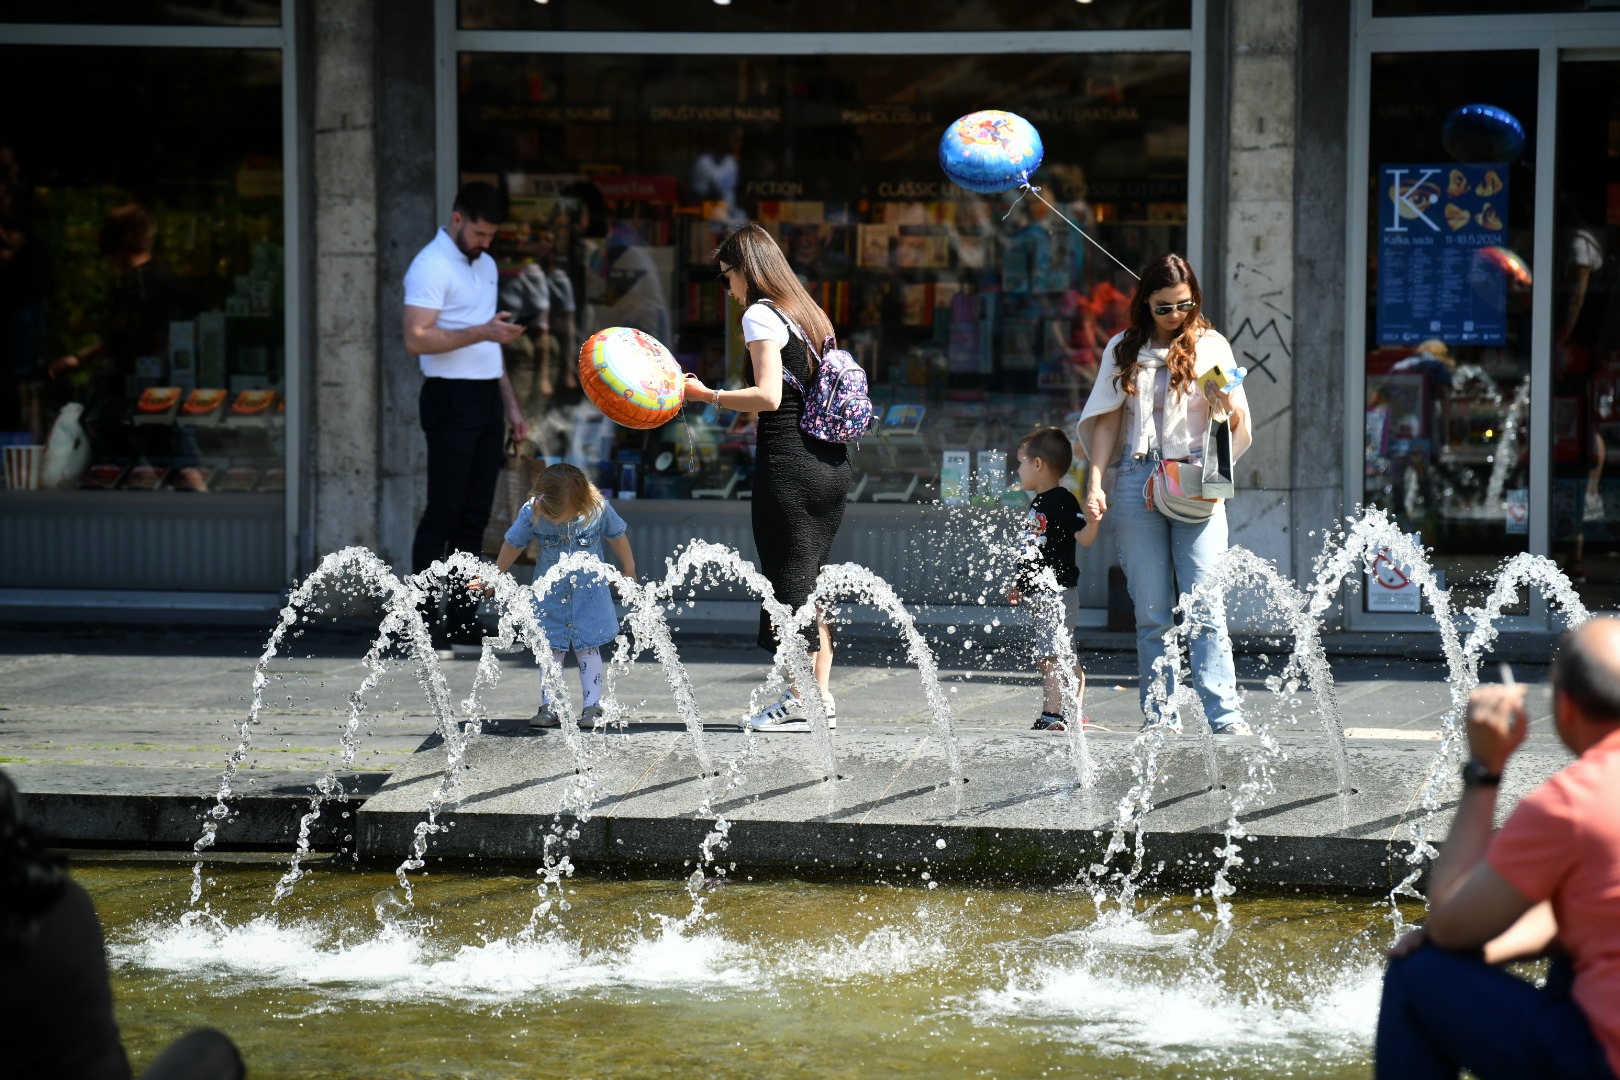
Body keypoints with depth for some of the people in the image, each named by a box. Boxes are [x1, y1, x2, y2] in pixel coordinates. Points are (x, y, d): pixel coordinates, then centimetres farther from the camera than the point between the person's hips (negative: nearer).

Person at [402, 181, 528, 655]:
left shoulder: (485, 265, 18)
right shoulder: (431, 267, -10)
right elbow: (416, 339, -21)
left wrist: (511, 404, 21)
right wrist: (482, 332, -26)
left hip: (486, 401, 8)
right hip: (450, 400, -8)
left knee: (474, 517, 7)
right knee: (442, 514, -9)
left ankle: (463, 622, 10)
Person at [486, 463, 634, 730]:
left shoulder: (599, 510, -22)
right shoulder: (531, 512, -21)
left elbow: (617, 536, -1)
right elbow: (513, 544, -3)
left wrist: (628, 571, 12)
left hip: (589, 591, -1)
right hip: (550, 594, 1)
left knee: (588, 649, 2)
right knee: (551, 650, 2)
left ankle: (592, 707, 7)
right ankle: (549, 707, 6)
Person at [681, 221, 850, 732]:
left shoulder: (760, 315, -8)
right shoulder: (809, 314, 18)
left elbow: (768, 396, -18)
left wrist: (706, 395, -12)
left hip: (787, 461, -8)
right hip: (831, 461, 8)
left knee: (788, 579, -3)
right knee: (810, 580, 13)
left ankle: (796, 702, -2)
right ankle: (822, 695, 14)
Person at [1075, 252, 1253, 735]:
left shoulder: (1211, 346, 8)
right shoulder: (1124, 349, 12)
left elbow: (1237, 424, 3)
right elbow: (1107, 420, 14)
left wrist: (1226, 401, -20)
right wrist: (1095, 483, 3)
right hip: (1138, 479, 2)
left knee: (1205, 607, -11)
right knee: (1152, 610, 2)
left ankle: (1224, 714, -14)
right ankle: (1158, 718, 4)